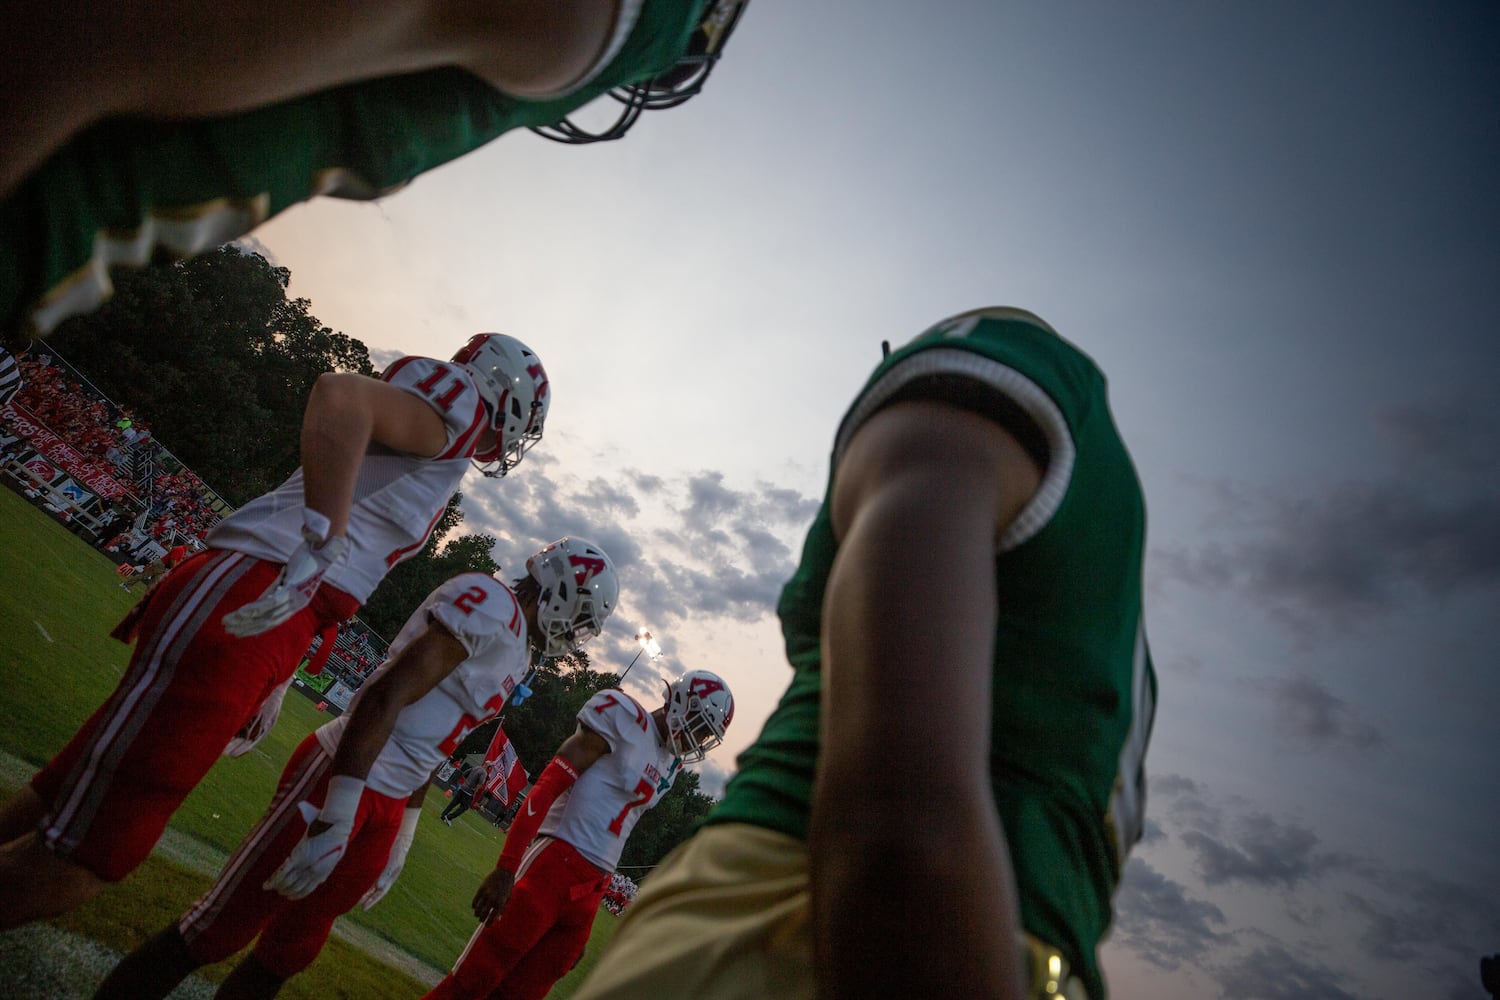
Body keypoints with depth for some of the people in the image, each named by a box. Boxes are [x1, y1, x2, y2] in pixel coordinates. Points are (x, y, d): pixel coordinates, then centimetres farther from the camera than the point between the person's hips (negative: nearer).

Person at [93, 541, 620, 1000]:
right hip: (342, 775, -9)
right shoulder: (491, 603, -17)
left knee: (294, 945, 19)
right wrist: (338, 818, -27)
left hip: (386, 806, 9)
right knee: (221, 928, 5)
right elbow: (387, 695, -25)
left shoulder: (518, 650, 13)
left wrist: (399, 842, 23)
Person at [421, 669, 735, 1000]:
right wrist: (506, 868, -20)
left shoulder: (669, 765, 15)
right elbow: (548, 787, -14)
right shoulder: (625, 719, -9)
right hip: (554, 862, -7)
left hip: (590, 892, 7)